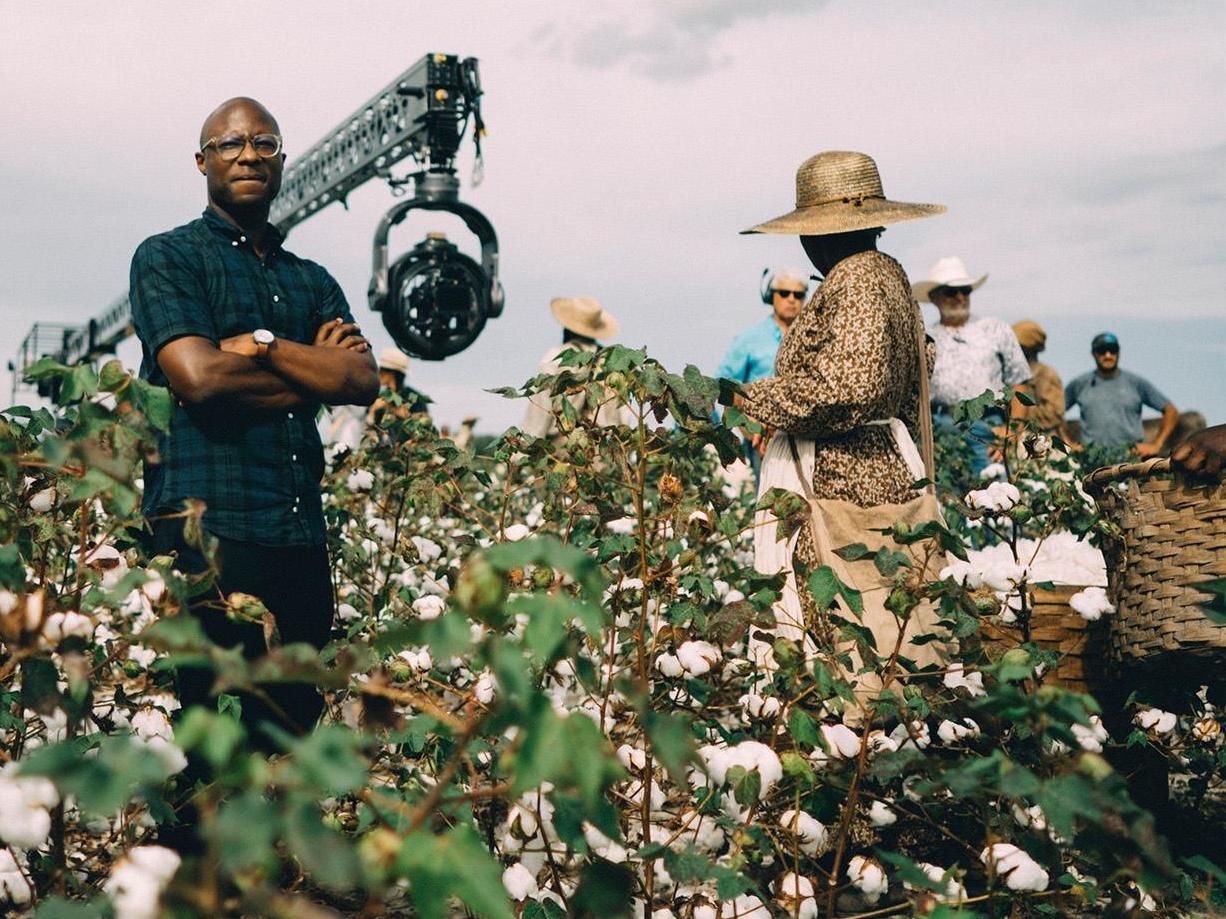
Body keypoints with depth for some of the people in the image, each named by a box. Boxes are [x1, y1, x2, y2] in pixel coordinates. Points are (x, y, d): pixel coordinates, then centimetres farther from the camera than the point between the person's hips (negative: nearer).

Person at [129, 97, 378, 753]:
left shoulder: (312, 280, 20)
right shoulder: (168, 256, 5)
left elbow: (363, 381, 4)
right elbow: (198, 377, -11)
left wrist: (262, 345, -7)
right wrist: (315, 369, 0)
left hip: (301, 535, 5)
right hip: (206, 528, -5)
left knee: (295, 723, 6)